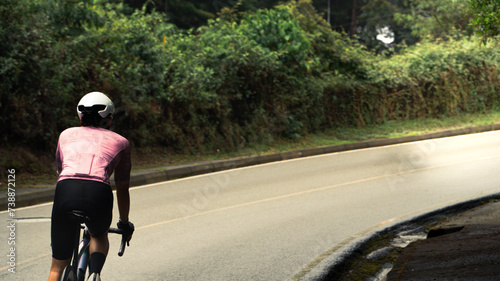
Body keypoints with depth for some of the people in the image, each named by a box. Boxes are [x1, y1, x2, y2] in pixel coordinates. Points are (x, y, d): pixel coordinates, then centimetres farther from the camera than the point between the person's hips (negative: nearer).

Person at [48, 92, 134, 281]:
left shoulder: (67, 135, 30)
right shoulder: (120, 142, 26)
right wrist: (124, 224, 48)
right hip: (99, 193, 0)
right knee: (99, 235, 34)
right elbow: (122, 189, 33)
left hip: (66, 191, 1)